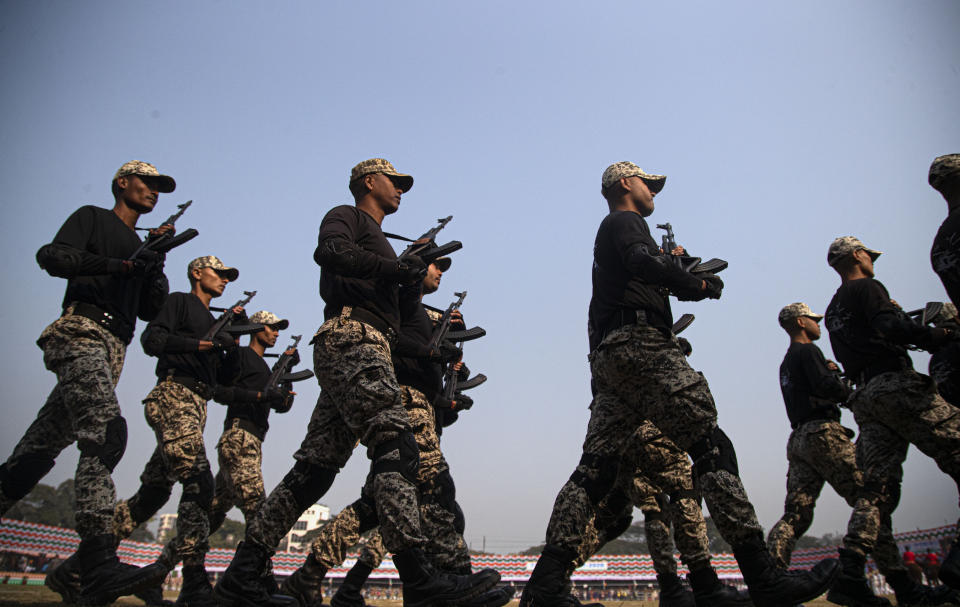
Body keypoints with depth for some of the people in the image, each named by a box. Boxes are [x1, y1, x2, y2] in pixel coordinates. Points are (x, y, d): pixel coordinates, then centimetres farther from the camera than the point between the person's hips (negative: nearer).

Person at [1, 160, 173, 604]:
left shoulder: (139, 247, 31)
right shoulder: (92, 218, 12)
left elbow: (151, 310, 20)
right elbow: (53, 257, -6)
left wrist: (155, 262, 8)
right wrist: (117, 264, -13)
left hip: (111, 352, 8)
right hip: (81, 334, -8)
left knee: (38, 450, 7)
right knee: (106, 434, -26)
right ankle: (98, 565, -35)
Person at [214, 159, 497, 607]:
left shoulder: (376, 243, 36)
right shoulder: (347, 216, 9)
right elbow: (331, 251, -14)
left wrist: (417, 274, 18)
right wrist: (398, 269, -12)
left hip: (366, 351, 10)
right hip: (352, 340, -10)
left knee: (314, 468, 4)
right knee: (395, 448, -21)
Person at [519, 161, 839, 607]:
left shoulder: (607, 234, 35)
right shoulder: (625, 220, 5)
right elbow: (642, 262, -17)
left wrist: (680, 273, 21)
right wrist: (699, 284, -7)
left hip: (606, 358, 10)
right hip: (640, 344, -10)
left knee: (594, 468, 1)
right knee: (712, 449, -12)